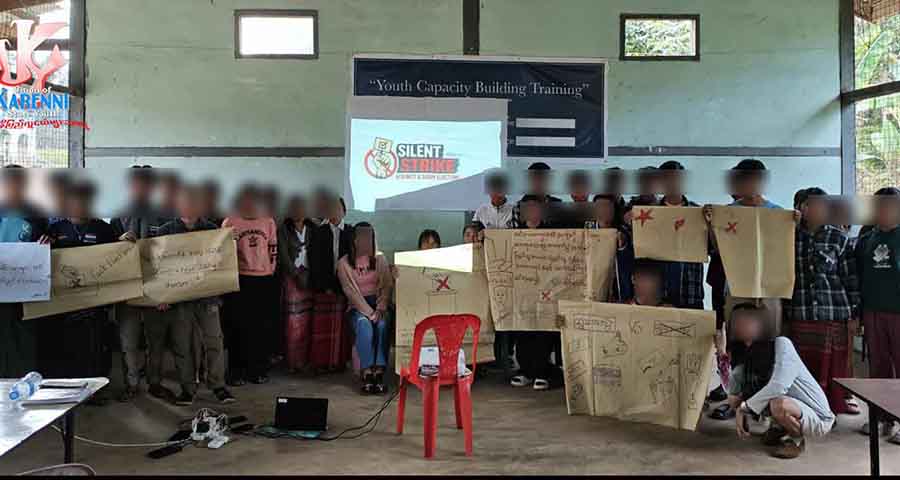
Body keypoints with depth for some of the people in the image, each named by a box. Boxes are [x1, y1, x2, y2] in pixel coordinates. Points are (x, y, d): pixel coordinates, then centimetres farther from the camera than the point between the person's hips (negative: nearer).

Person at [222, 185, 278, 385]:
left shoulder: (268, 222, 9)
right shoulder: (229, 223, 1)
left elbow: (273, 250, 12)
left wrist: (271, 271, 5)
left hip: (264, 280, 2)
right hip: (239, 279, -2)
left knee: (262, 327, 5)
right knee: (238, 326, 0)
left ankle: (259, 370, 15)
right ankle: (236, 372, 8)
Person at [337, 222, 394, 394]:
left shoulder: (380, 260, 9)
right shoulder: (344, 263, 1)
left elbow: (387, 286, 1)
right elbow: (351, 291, -7)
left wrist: (380, 309, -15)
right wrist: (369, 312, -16)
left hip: (378, 305, 1)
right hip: (358, 307, -1)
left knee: (382, 325, -32)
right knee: (364, 325, -34)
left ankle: (379, 372, -35)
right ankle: (367, 374, -34)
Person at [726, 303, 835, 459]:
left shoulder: (781, 344, -22)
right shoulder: (747, 355, -1)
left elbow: (777, 387, -32)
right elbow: (734, 393, -6)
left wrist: (744, 408, -25)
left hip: (817, 418, -7)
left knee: (778, 404, -36)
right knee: (734, 400, -3)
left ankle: (797, 439, -5)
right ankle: (779, 427, 15)